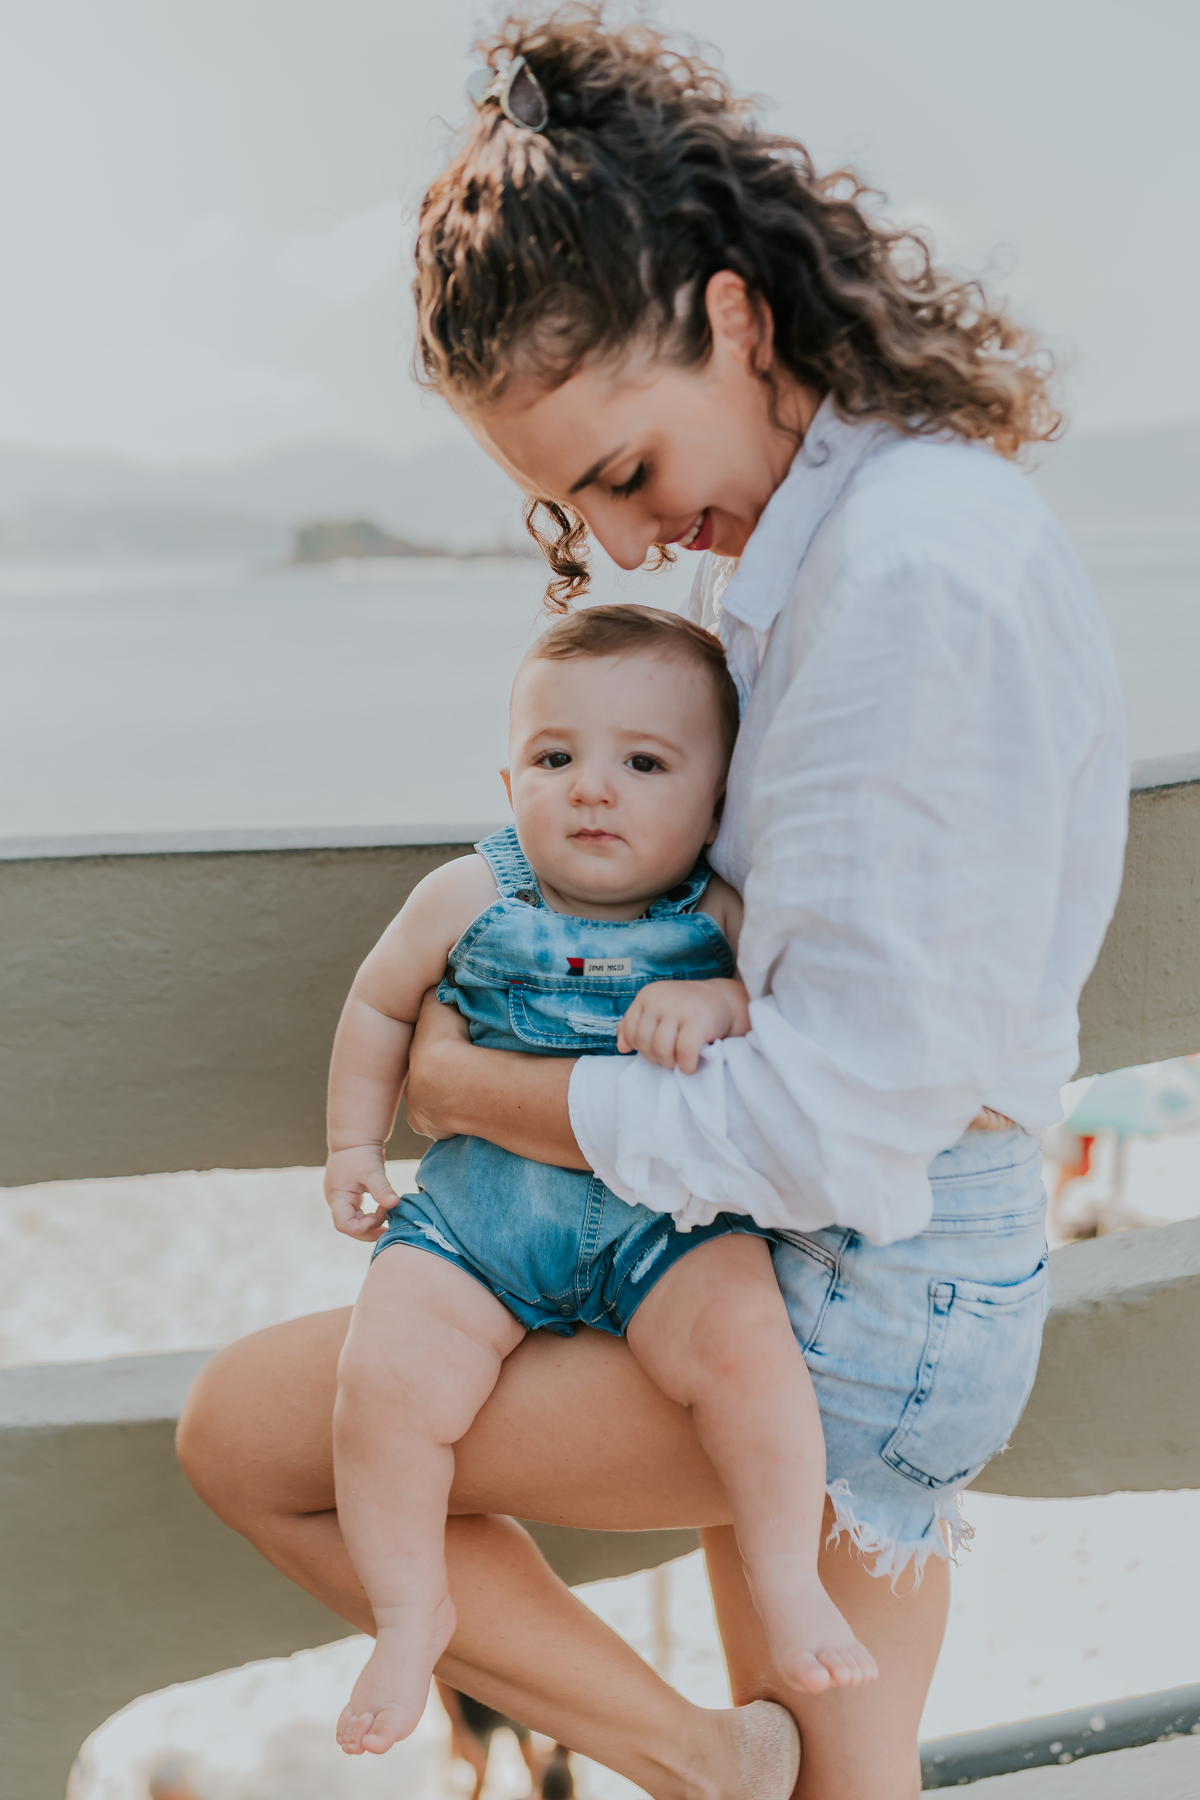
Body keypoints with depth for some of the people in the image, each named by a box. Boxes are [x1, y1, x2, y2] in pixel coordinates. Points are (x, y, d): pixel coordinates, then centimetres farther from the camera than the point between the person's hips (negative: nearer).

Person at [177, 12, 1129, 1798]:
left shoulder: (915, 572, -23)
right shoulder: (814, 537, 9)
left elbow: (831, 1124, -24)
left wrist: (470, 1085, -11)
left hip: (858, 1303, -9)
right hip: (880, 1280, 10)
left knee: (243, 1427, -3)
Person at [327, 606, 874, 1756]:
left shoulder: (720, 919, -4)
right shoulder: (468, 899, -1)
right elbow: (380, 1005, 15)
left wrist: (724, 1001, -30)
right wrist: (355, 1145, 19)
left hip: (666, 1217, -1)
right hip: (477, 1206, 1)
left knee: (744, 1344, -28)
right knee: (388, 1378, -19)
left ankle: (788, 1584, -4)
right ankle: (409, 1609, 8)